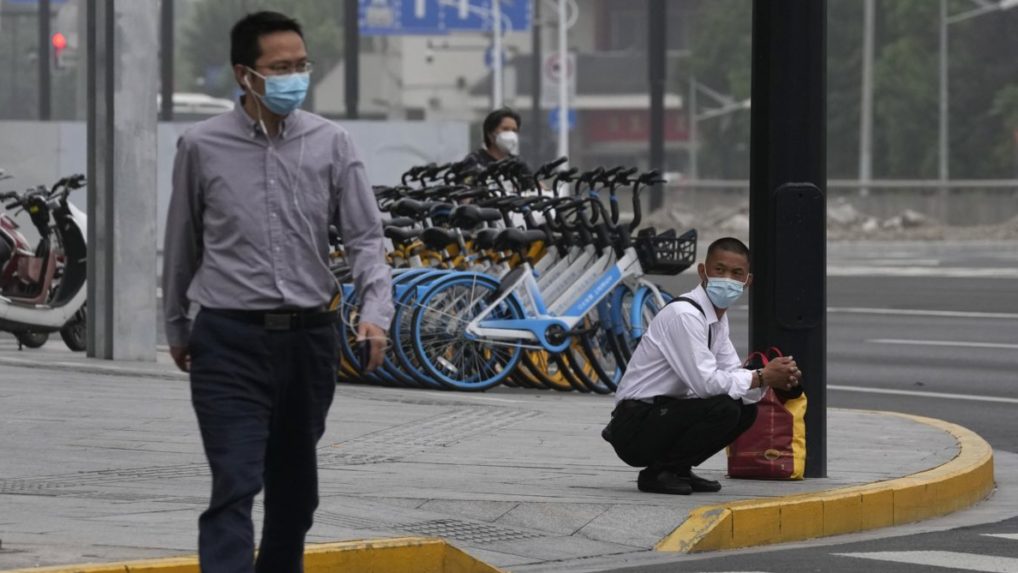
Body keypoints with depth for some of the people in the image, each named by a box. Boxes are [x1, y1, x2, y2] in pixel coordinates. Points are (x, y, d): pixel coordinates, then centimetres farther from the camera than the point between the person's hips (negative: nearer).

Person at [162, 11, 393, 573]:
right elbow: (181, 244, 9)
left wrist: (375, 311, -15)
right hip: (230, 339, -3)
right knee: (235, 488, -14)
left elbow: (365, 235, 1)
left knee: (295, 486, 15)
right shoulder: (201, 146, -3)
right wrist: (176, 328, 17)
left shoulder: (331, 143, 1)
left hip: (309, 336, 3)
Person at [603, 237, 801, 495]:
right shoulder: (684, 315, -20)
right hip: (634, 427, -10)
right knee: (724, 409, -26)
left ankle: (678, 470, 9)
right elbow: (706, 382, -27)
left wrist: (777, 378, -9)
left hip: (665, 411, 10)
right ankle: (658, 473, -11)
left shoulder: (718, 317, 10)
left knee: (746, 409, 6)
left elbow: (733, 374, 10)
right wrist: (762, 378, -17)